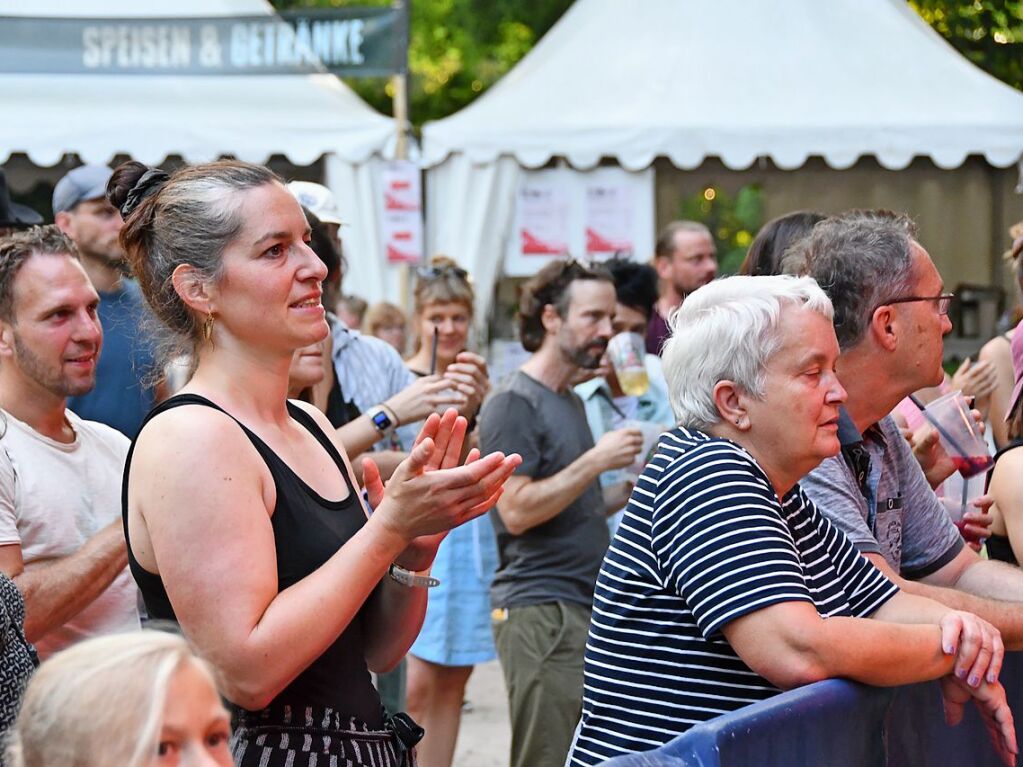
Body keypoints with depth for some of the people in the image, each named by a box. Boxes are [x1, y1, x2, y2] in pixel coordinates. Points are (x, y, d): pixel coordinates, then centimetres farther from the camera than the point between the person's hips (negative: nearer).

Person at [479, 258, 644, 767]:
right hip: (540, 611, -9)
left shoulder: (570, 401, 20)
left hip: (585, 607, 9)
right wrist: (596, 461, -17)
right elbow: (517, 511, -18)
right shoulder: (513, 404, -9)